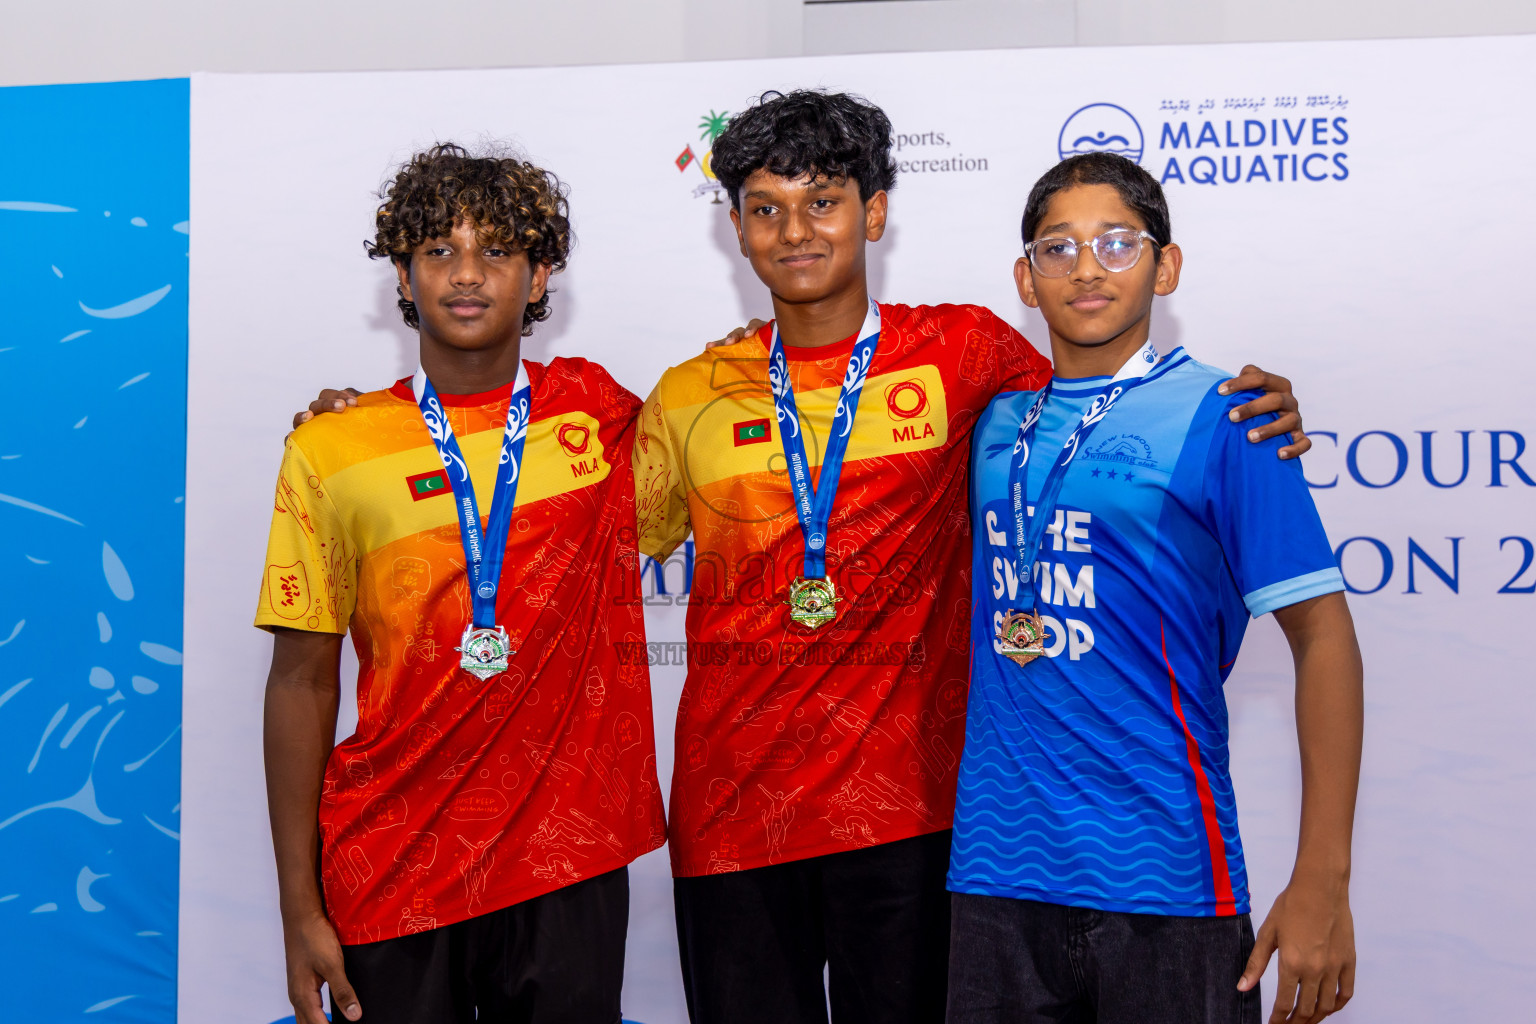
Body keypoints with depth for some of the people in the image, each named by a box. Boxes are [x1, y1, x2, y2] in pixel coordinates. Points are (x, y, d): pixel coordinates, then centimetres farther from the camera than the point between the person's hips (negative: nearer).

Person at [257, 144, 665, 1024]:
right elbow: (303, 682, 1)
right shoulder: (329, 450, -1)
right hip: (389, 875, -1)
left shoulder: (601, 412, 2)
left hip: (571, 861, 1)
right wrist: (300, 909, -1)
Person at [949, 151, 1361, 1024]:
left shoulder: (1218, 416, -5)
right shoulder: (996, 424, 9)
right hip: (998, 870, 4)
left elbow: (1323, 634, -8)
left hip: (1162, 879, -4)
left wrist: (1322, 883, -12)